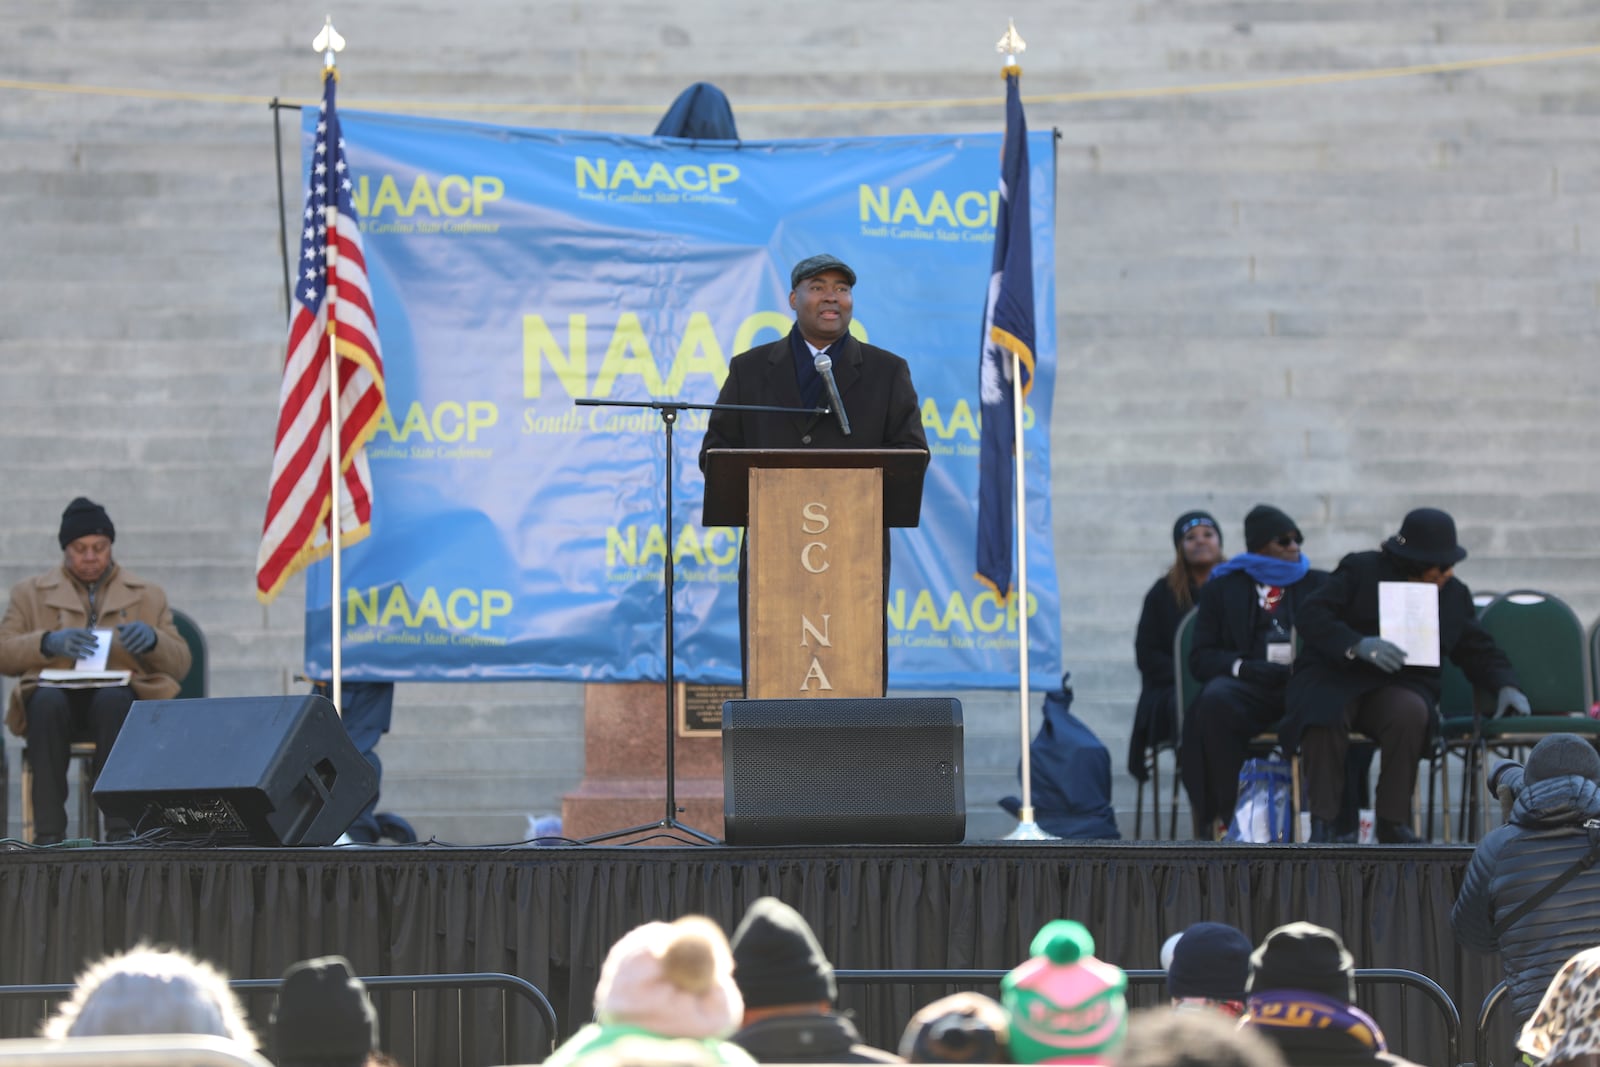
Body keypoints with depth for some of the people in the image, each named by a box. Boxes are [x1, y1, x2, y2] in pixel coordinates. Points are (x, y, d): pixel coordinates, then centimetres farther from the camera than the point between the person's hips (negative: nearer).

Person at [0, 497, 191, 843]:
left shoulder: (147, 595, 21)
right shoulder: (30, 594, 20)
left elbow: (180, 666, 14)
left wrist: (152, 641, -8)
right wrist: (48, 643, -13)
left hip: (121, 698, 0)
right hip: (58, 699, 0)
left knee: (112, 699, -38)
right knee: (46, 700, -37)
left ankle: (120, 827, -41)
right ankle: (48, 831, -40)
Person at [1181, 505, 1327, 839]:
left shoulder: (1319, 585, 22)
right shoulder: (1222, 589, 18)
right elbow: (1201, 658, 9)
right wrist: (1243, 667, -12)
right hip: (1249, 687, 0)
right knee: (1215, 701, -37)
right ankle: (1222, 816, -33)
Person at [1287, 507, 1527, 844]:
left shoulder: (1454, 595, 13)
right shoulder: (1361, 570, 1)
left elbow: (1479, 650, 21)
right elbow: (1313, 617, -8)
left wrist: (1505, 685, 1)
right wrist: (1358, 645, -25)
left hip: (1401, 684, 3)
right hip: (1334, 675, -3)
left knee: (1409, 713, -36)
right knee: (1324, 717, -38)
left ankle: (1392, 822, -25)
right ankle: (1322, 821, -31)